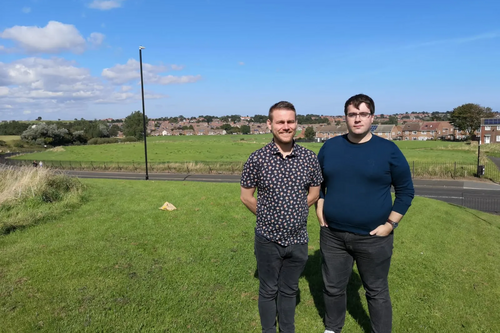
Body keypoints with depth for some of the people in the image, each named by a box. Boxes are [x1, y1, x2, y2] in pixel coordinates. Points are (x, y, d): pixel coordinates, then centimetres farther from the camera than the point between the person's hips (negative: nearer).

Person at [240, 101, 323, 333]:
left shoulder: (310, 158, -5)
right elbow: (246, 196, -2)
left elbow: (314, 194, 7)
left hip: (298, 239, 2)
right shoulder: (257, 159, -12)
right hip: (268, 239, -2)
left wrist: (292, 214, 3)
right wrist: (268, 216, 1)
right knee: (268, 291, 15)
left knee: (289, 290, 20)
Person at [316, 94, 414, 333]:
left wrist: (390, 224, -8)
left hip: (373, 237, -2)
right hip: (332, 235, 3)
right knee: (333, 287, 18)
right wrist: (320, 212, 3)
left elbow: (406, 190, -2)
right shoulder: (330, 146, 1)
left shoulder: (388, 150, -7)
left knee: (377, 291, 14)